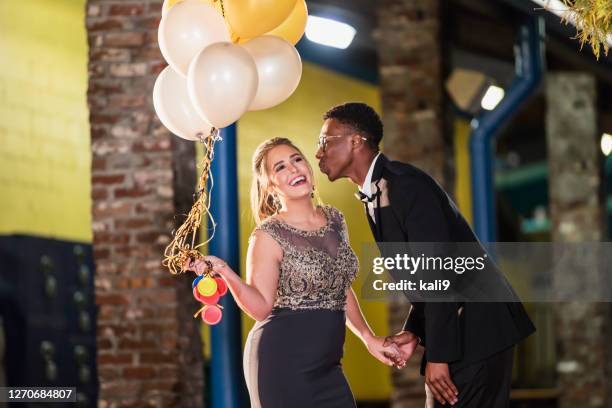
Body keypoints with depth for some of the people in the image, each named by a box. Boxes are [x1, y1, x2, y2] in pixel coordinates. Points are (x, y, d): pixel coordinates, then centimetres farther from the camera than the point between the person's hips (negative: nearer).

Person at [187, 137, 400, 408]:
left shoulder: (335, 220, 10)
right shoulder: (269, 236, -8)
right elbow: (261, 308, -10)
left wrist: (368, 338, 18)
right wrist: (225, 272, -25)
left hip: (325, 365, 6)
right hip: (282, 364, -6)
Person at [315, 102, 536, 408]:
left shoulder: (406, 184, -15)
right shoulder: (373, 197, 15)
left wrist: (438, 355, -22)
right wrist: (414, 331, 4)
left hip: (478, 325, -10)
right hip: (449, 328, 10)